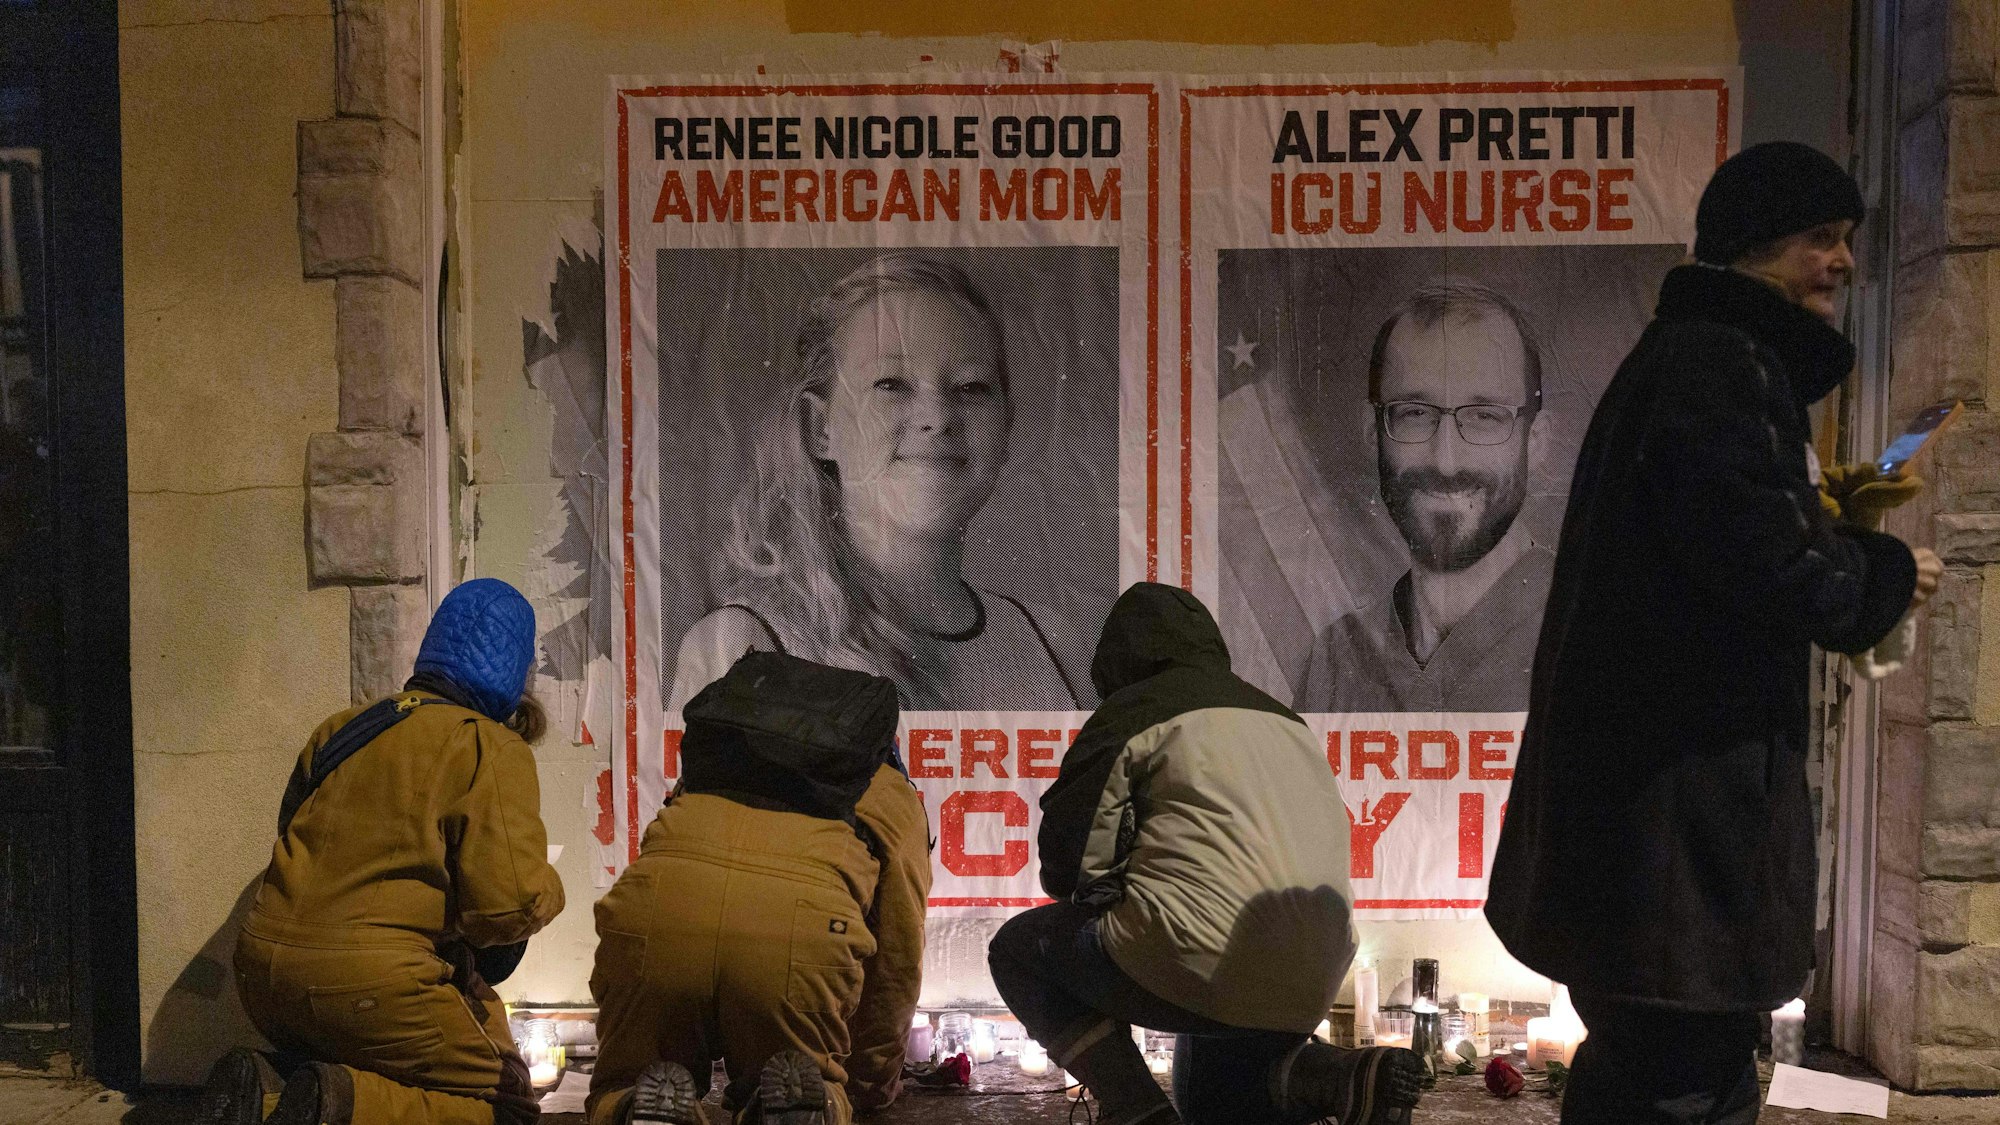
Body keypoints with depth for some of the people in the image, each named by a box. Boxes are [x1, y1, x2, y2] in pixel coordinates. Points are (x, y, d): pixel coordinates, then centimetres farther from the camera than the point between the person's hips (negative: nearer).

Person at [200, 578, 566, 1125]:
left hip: (262, 968, 7)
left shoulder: (339, 729, 14)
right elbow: (511, 906, -15)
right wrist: (546, 890, 10)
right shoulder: (492, 751, -6)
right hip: (374, 983, -7)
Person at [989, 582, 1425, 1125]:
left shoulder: (1137, 710, 0)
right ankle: (1342, 1076, 4)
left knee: (1018, 947, 15)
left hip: (1195, 965, -7)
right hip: (1307, 993, 8)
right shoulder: (1288, 723, 23)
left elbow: (1068, 860, -5)